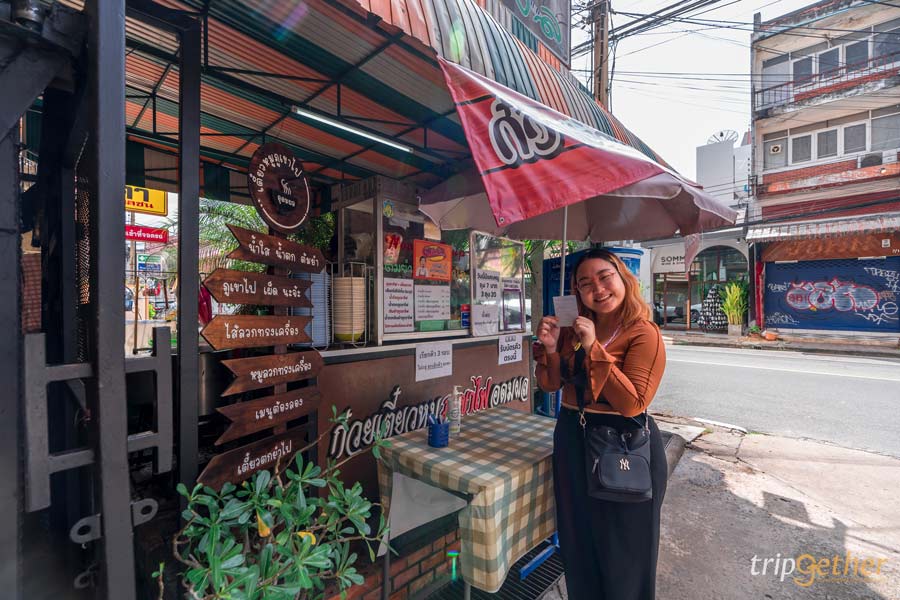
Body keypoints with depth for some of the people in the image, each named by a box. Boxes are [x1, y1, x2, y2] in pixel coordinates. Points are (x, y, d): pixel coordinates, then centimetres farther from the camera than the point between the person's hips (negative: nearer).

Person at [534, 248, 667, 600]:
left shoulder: (644, 335, -14)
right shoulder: (574, 330, 2)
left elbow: (633, 404, -23)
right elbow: (551, 385, 6)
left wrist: (594, 350, -27)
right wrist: (550, 348, -12)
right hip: (572, 442, 6)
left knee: (622, 549, 16)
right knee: (579, 541, 22)